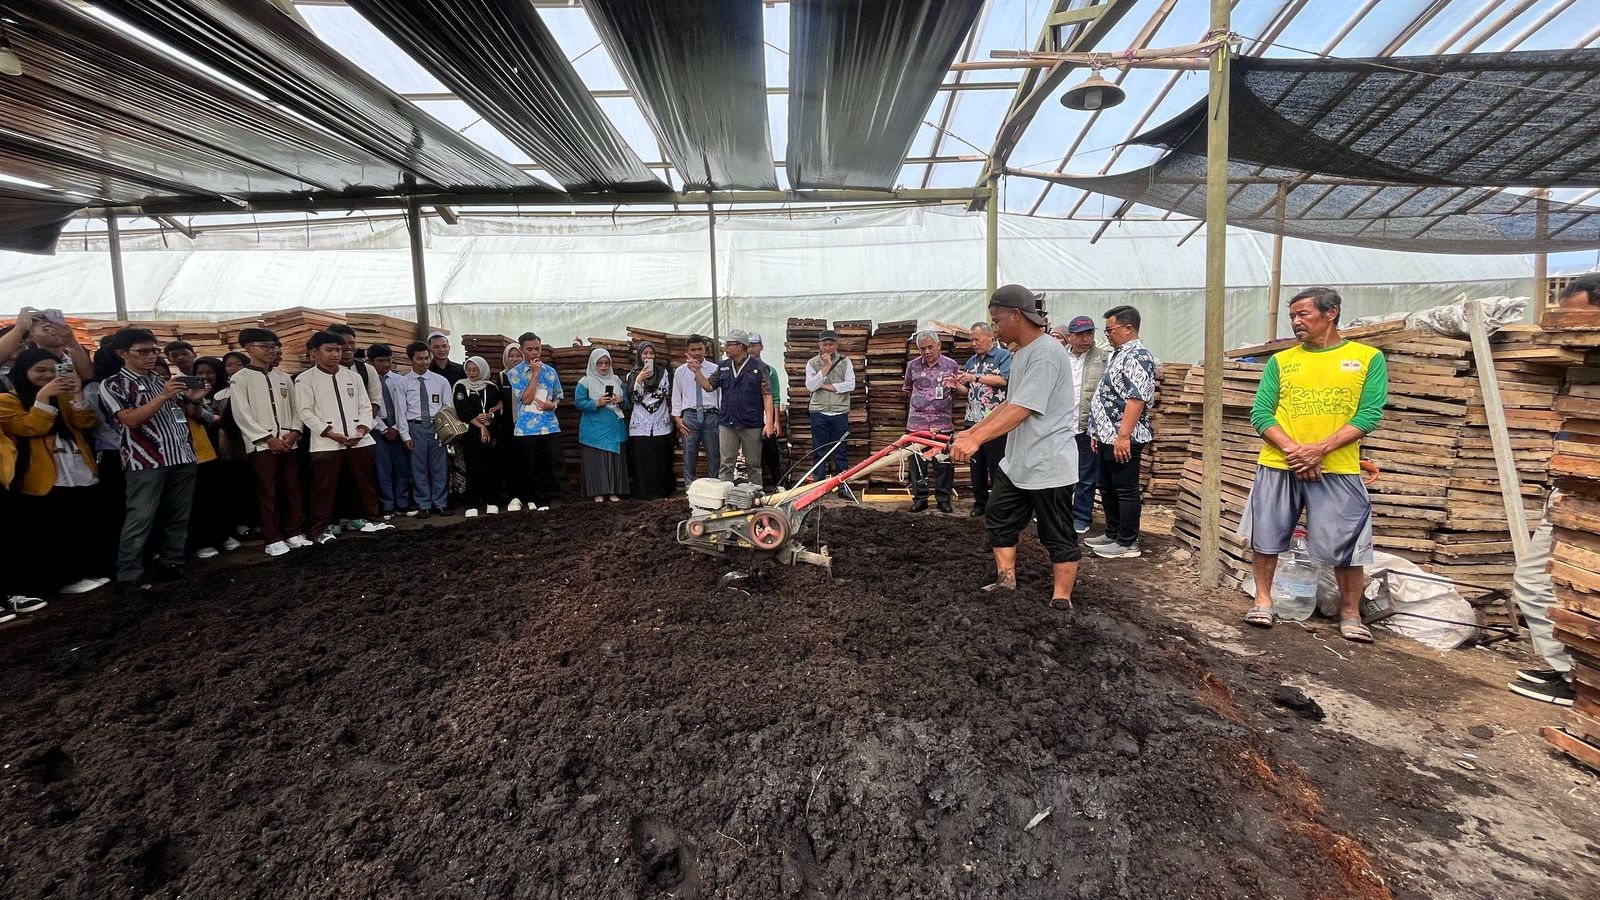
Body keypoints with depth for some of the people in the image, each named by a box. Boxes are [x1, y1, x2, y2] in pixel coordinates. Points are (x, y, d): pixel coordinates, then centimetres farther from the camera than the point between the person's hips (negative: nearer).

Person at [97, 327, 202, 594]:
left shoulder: (164, 380, 16)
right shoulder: (113, 385, 0)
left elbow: (186, 414, 22)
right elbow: (132, 420, -12)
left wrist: (194, 399, 1)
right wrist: (162, 396, -20)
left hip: (183, 457, 5)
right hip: (146, 461, -5)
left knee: (178, 516, 9)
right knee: (140, 519, -5)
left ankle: (171, 563, 19)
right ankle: (129, 577, 0)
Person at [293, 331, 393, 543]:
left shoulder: (352, 376, 12)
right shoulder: (305, 379, 1)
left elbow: (365, 406, 10)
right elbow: (306, 412, -5)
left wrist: (362, 429, -6)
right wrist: (331, 433, -14)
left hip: (359, 441, 4)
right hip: (325, 443, -3)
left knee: (367, 482, 10)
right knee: (325, 487, 1)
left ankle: (373, 519, 21)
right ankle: (321, 529, 10)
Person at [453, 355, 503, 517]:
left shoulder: (491, 387, 11)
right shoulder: (461, 386, 5)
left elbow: (498, 409, 11)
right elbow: (463, 412, -4)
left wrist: (489, 416, -10)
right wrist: (481, 426, -9)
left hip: (490, 433, 2)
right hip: (470, 433, -2)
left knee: (490, 467, -2)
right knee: (473, 468, -6)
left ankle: (491, 503, 4)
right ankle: (471, 505, -2)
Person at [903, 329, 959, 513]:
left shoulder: (951, 365, 3)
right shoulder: (912, 365, 6)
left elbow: (958, 392, 12)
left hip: (943, 423, -1)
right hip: (917, 423, 1)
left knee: (943, 463, 2)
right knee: (917, 462, 5)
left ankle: (944, 499, 14)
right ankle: (920, 498, 16)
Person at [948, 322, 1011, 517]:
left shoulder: (1003, 355, -1)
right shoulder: (972, 360, 17)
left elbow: (1003, 379, -16)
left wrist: (975, 378, -17)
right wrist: (956, 386, 0)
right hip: (973, 421, 7)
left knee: (997, 466, -2)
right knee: (976, 464, 11)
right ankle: (980, 502, 21)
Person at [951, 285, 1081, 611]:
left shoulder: (1045, 353, -20)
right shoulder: (1022, 353, 12)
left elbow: (1021, 410, -29)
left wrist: (977, 439, -35)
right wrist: (971, 432, 16)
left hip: (1048, 466, -10)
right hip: (1017, 462, 10)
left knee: (1058, 536, 4)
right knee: (998, 520, 18)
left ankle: (1062, 600, 17)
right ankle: (1006, 581, 32)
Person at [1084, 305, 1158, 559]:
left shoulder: (1137, 357, -15)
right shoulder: (1119, 354, 17)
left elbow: (1137, 399, -24)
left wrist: (1123, 435, -26)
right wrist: (1098, 432, 20)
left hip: (1122, 439, -10)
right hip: (1108, 437, 10)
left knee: (1126, 491, -1)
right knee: (1107, 488, 17)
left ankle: (1127, 543, 8)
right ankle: (1112, 534, 29)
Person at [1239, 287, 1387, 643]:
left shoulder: (1368, 358, 4)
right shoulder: (1280, 361, 8)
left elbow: (1369, 415, -4)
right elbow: (1261, 413, 1)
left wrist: (1319, 449, -16)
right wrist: (1292, 449, -14)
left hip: (1337, 469, -2)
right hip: (1277, 466, 2)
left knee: (1346, 545, 2)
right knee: (1265, 537, 6)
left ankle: (1350, 614, 22)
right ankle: (1263, 602, 22)